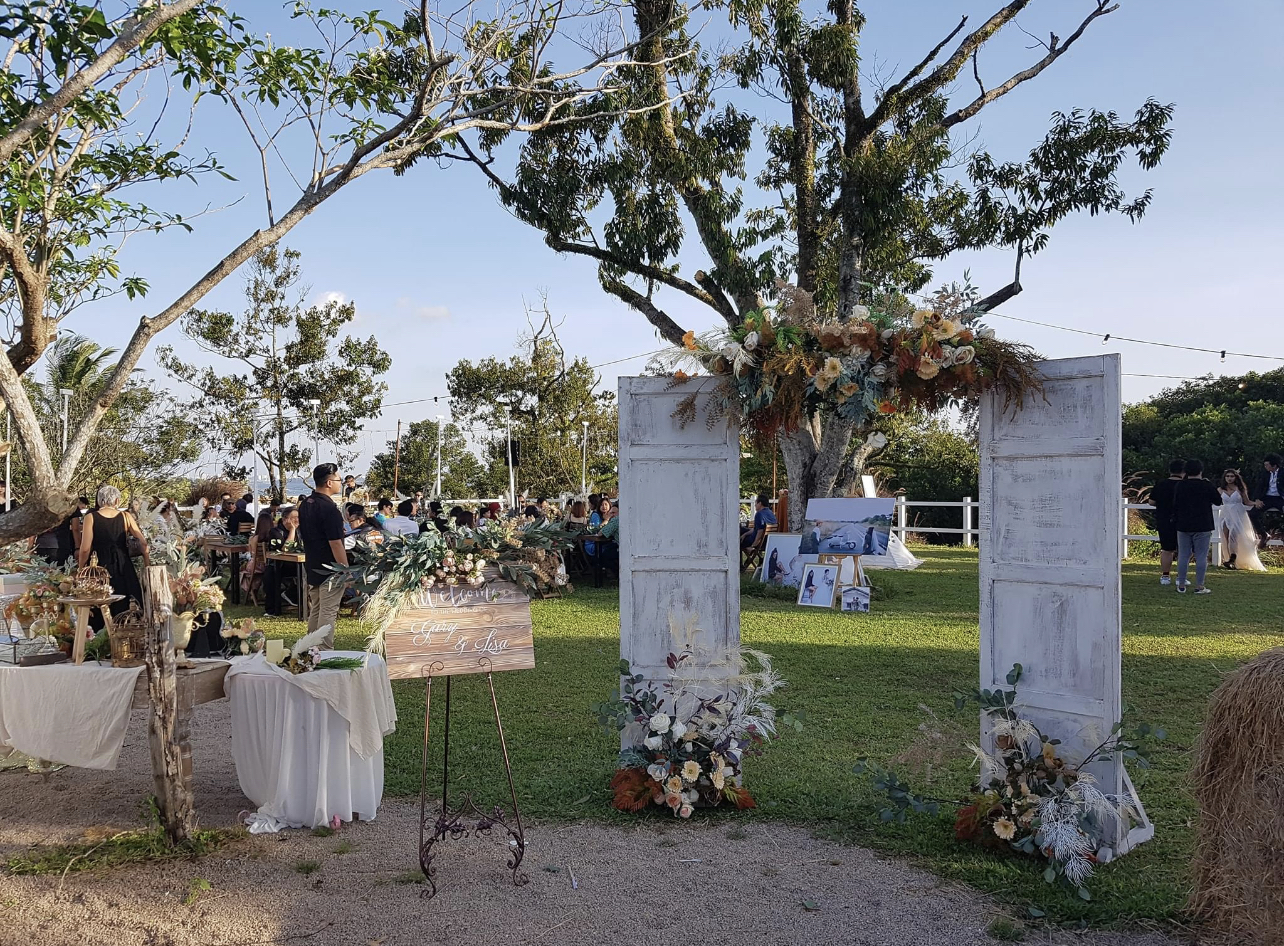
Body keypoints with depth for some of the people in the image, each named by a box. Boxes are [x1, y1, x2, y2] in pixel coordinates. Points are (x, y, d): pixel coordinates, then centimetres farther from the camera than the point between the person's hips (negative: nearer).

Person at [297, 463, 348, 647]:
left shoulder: (305, 504, 7)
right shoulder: (329, 508, -20)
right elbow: (335, 544, -21)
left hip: (312, 568, 9)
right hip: (330, 570, -9)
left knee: (315, 611, 16)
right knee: (328, 613, -3)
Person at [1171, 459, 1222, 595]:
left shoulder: (1180, 486, 2)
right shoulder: (1207, 486, -7)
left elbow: (1175, 505, 7)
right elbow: (1218, 501, 6)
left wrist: (1175, 521, 18)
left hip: (1183, 527, 3)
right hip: (1203, 527, -3)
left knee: (1183, 556, 6)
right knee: (1201, 556, 0)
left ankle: (1181, 585, 7)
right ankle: (1199, 586, -1)